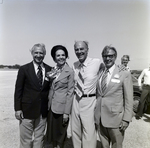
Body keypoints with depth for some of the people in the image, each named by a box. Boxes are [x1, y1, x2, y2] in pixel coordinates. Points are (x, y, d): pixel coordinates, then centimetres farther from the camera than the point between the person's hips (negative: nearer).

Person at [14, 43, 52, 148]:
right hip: (27, 110, -2)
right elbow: (18, 90, -4)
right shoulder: (24, 69, -5)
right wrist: (18, 109, -6)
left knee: (39, 138, 17)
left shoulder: (49, 69, 2)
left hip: (43, 111, 3)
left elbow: (50, 88, 8)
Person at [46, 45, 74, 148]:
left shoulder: (70, 71, -11)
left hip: (62, 106, -5)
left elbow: (70, 92, -12)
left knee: (60, 132, 13)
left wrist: (66, 112, -12)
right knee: (52, 131, 19)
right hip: (52, 105, 6)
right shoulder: (53, 70, 6)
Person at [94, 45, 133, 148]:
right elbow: (98, 95, 9)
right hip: (100, 118, 4)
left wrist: (126, 119, -9)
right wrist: (95, 114, 9)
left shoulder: (125, 74, -7)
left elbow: (129, 99, -7)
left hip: (115, 118, -3)